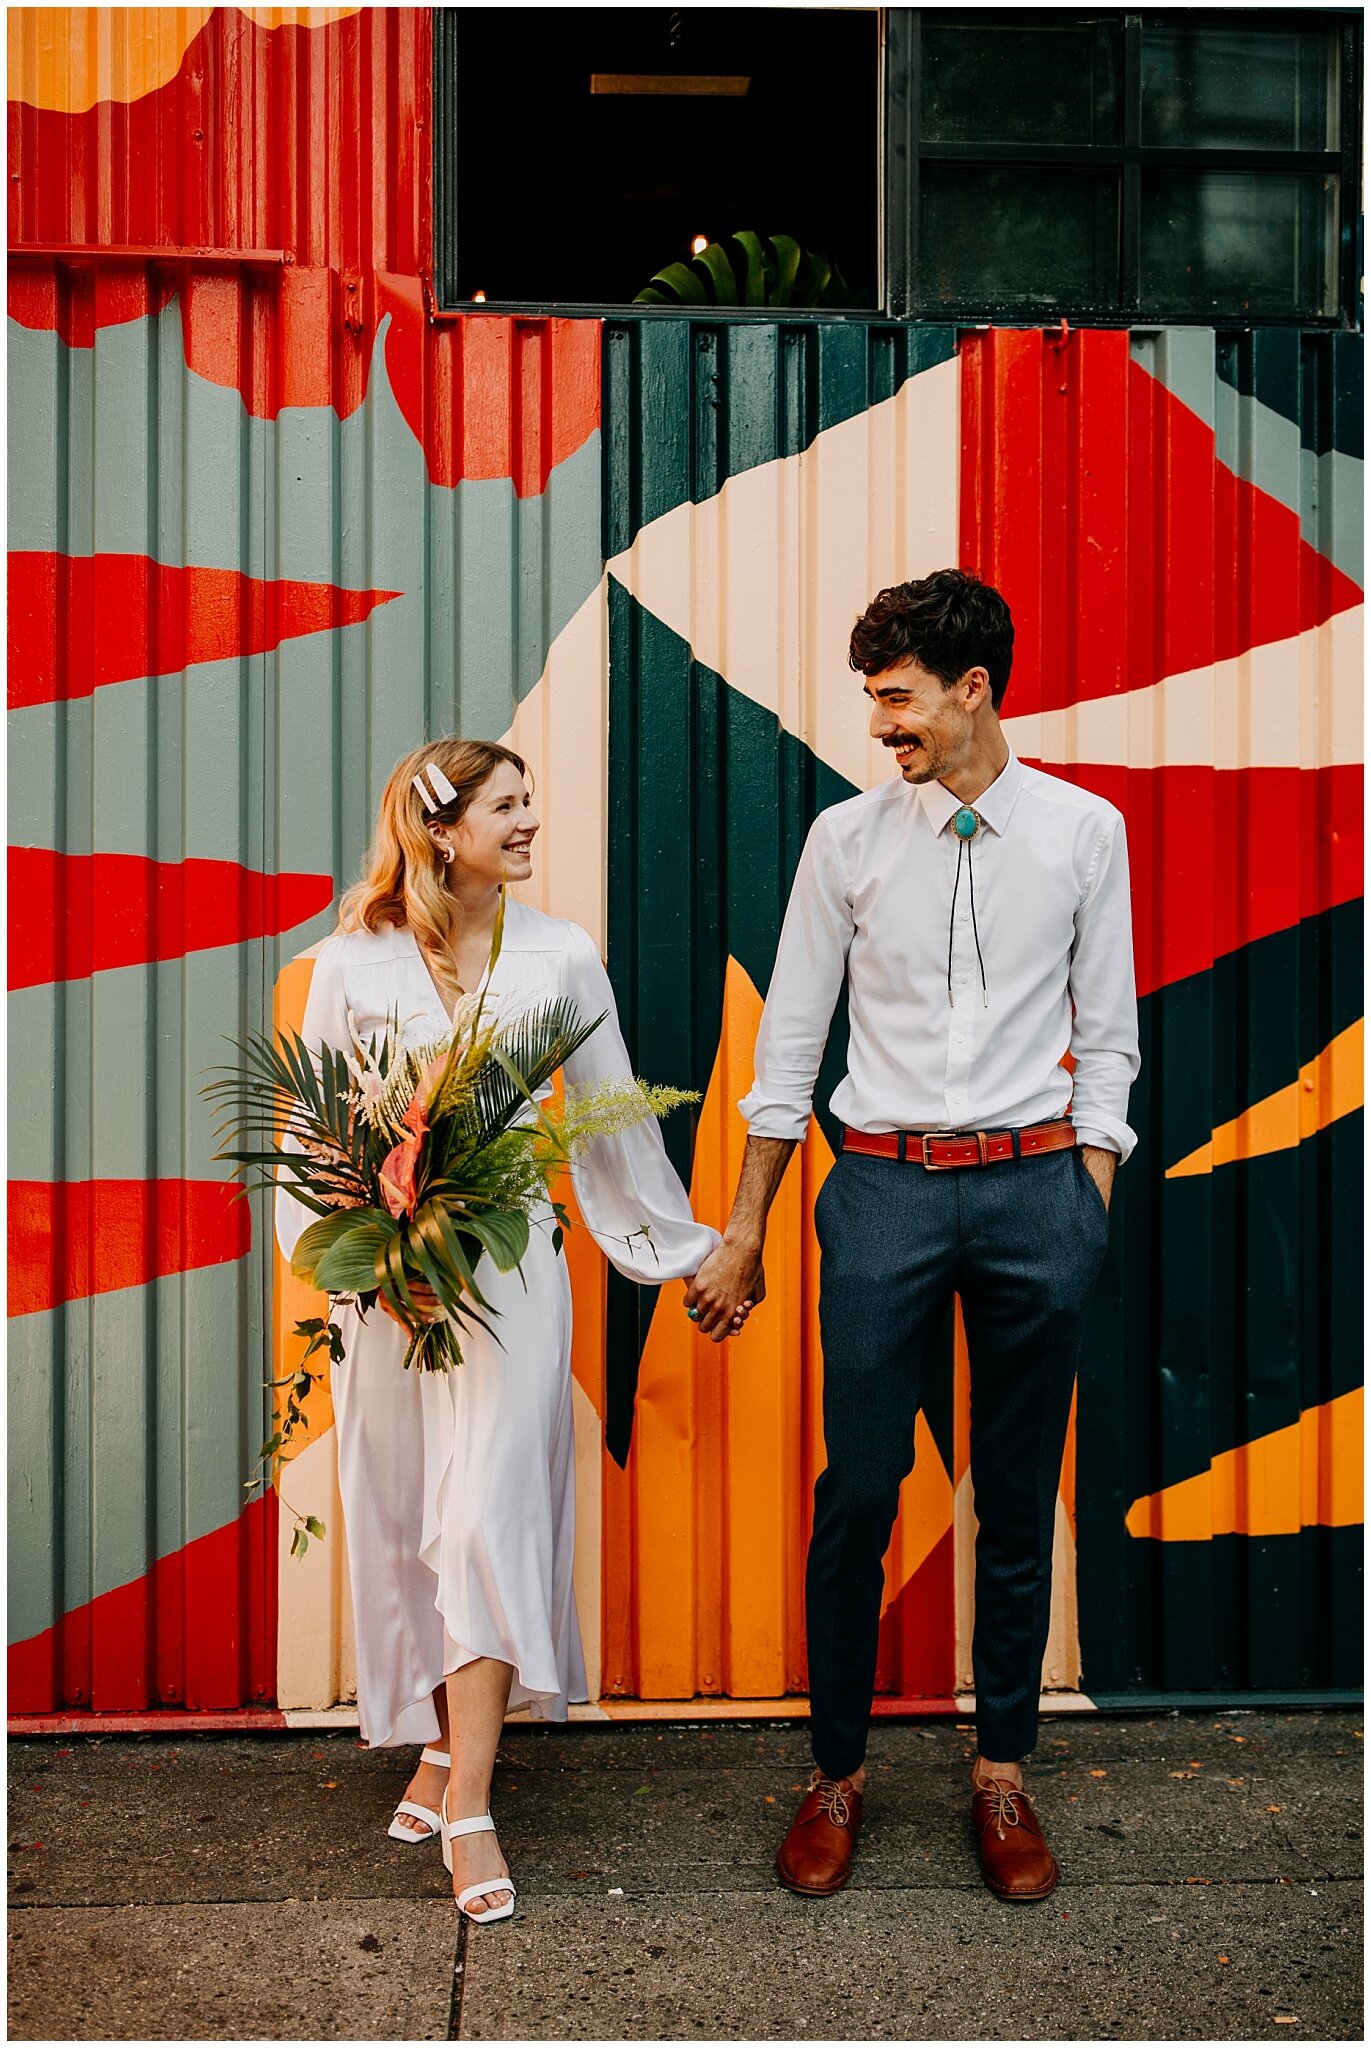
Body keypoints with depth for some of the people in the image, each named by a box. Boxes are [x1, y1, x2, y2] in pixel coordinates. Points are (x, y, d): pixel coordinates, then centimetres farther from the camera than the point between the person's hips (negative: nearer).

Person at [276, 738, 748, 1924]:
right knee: (405, 1520, 9)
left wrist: (685, 1250, 15)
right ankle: (439, 1746, 29)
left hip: (511, 1271, -1)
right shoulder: (355, 965, -1)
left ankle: (466, 1803, -1)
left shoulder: (560, 958, 1)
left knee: (489, 1516, -7)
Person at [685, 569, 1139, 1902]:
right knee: (858, 1493, 1)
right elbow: (789, 1041, 7)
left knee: (1019, 1503, 9)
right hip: (885, 1187, 0)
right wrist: (744, 1232, 8)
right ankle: (836, 1773, 18)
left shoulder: (1083, 831, 4)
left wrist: (1085, 1213, 1)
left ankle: (1002, 1775, 24)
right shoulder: (848, 838, 4)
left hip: (1034, 1181, 0)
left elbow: (1106, 1039, 8)